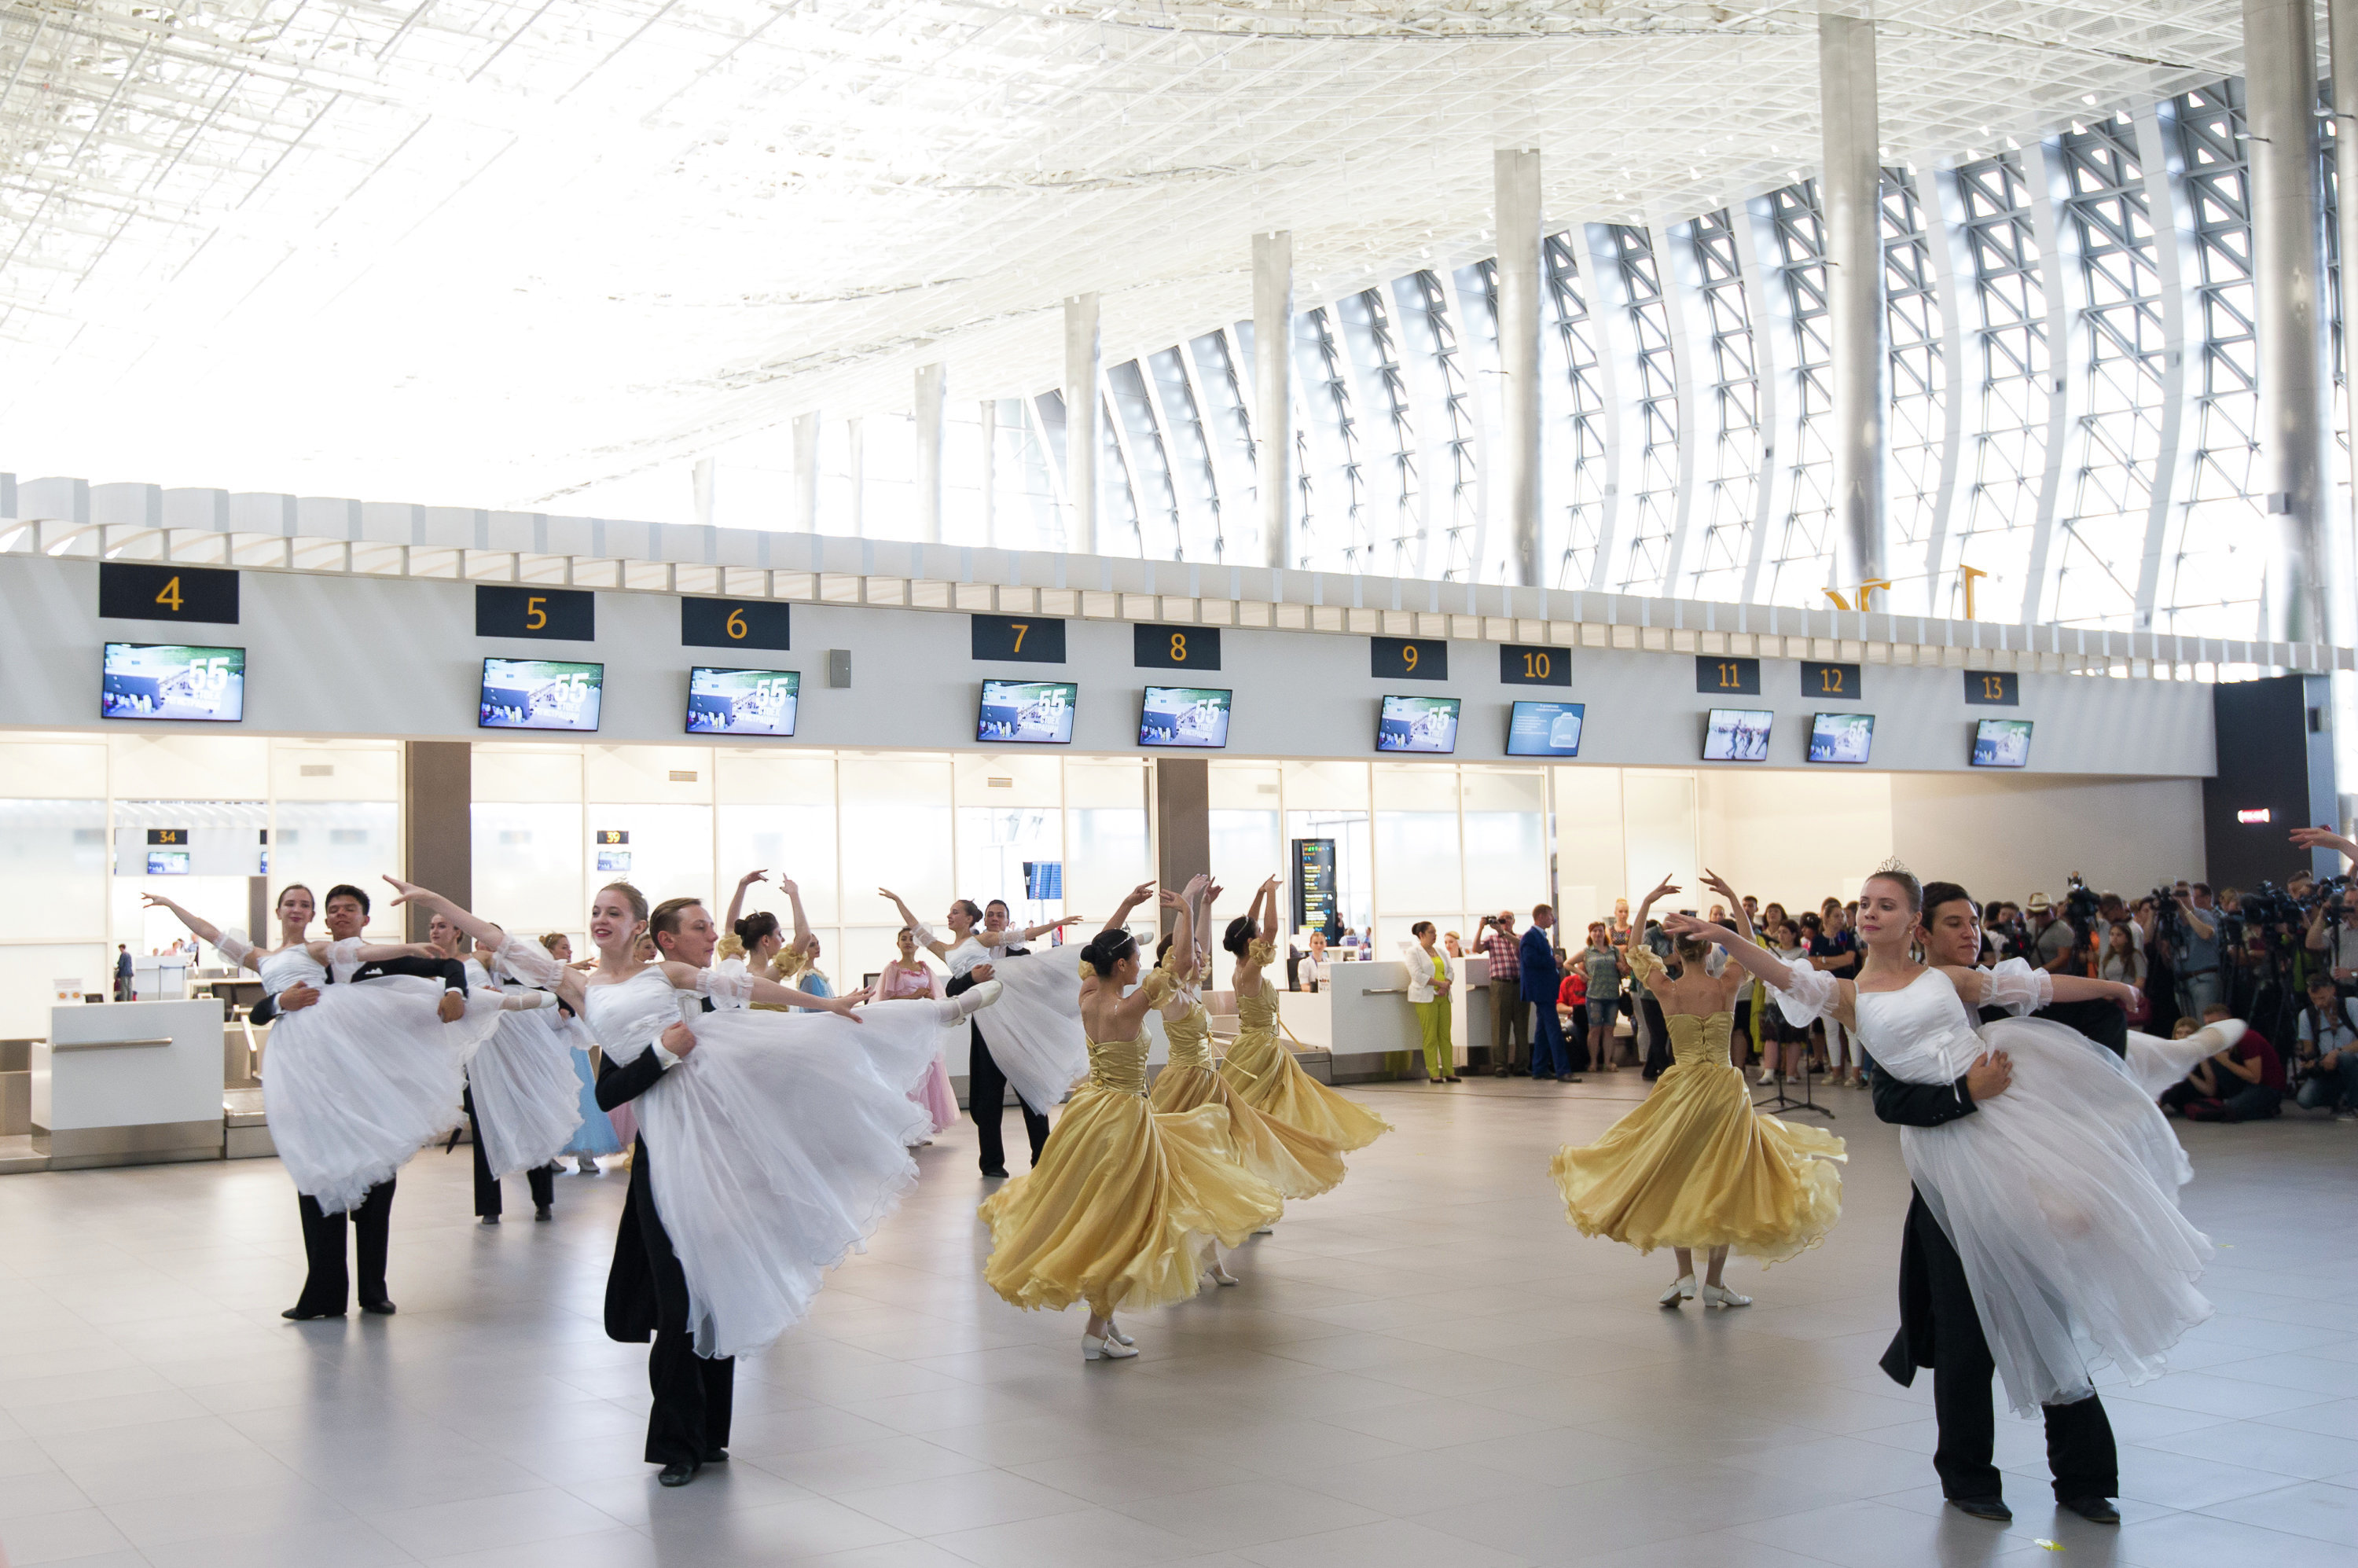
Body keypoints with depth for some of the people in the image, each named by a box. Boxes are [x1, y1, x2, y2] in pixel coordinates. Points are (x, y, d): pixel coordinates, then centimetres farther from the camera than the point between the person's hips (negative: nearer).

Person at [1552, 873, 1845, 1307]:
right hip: (1725, 1089, 0)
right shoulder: (1726, 986, -7)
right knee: (1724, 1182, 8)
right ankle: (1714, 1282, 9)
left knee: (1676, 1181, 13)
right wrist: (1732, 897, 13)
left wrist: (1647, 903, 10)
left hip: (1680, 1089, 0)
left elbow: (1635, 952, 10)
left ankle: (1685, 1276, 6)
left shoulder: (1667, 990, -7)